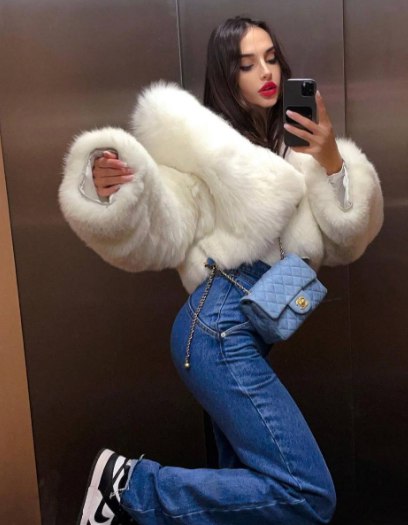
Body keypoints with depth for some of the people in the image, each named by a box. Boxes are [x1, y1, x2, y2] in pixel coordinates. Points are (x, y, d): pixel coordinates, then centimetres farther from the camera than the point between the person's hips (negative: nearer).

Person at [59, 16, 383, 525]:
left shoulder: (290, 147, 20)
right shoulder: (201, 136, 0)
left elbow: (344, 242, 13)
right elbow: (161, 239, -9)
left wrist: (331, 162, -2)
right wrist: (113, 197, -28)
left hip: (249, 335, 8)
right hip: (220, 326, -8)